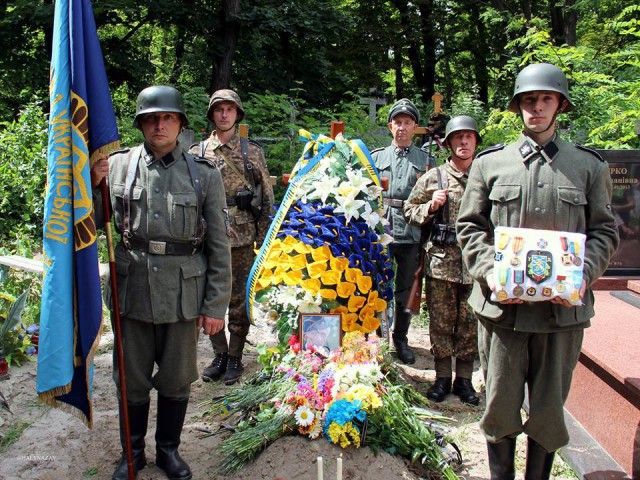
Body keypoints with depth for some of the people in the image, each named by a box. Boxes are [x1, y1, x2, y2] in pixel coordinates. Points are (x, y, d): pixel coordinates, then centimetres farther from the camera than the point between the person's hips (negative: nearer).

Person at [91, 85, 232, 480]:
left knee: (177, 380, 14)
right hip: (132, 288, 1)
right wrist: (93, 182, -11)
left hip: (183, 294, -1)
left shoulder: (204, 174, -2)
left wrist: (216, 305, -3)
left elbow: (219, 247, -1)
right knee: (132, 380, 15)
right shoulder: (119, 165, 1)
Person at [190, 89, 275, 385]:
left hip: (242, 239, -1)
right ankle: (220, 355, 22)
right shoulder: (198, 153, 7)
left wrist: (264, 237, 0)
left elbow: (267, 197, 5)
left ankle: (235, 357, 18)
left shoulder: (252, 152, 5)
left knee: (239, 302, 5)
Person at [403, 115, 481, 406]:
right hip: (441, 260, -1)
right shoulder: (433, 177, 4)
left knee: (470, 324, 8)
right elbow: (410, 212, 7)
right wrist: (431, 206, -10)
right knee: (440, 323, 6)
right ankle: (442, 378, 21)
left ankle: (464, 379, 23)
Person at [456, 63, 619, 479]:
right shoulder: (489, 163, 9)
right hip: (501, 303, 0)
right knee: (500, 405, 8)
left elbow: (604, 231, 9)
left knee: (550, 409, 10)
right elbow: (470, 226, 7)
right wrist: (489, 272, -8)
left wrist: (583, 275, -9)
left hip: (563, 307, 1)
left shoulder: (589, 166, 9)